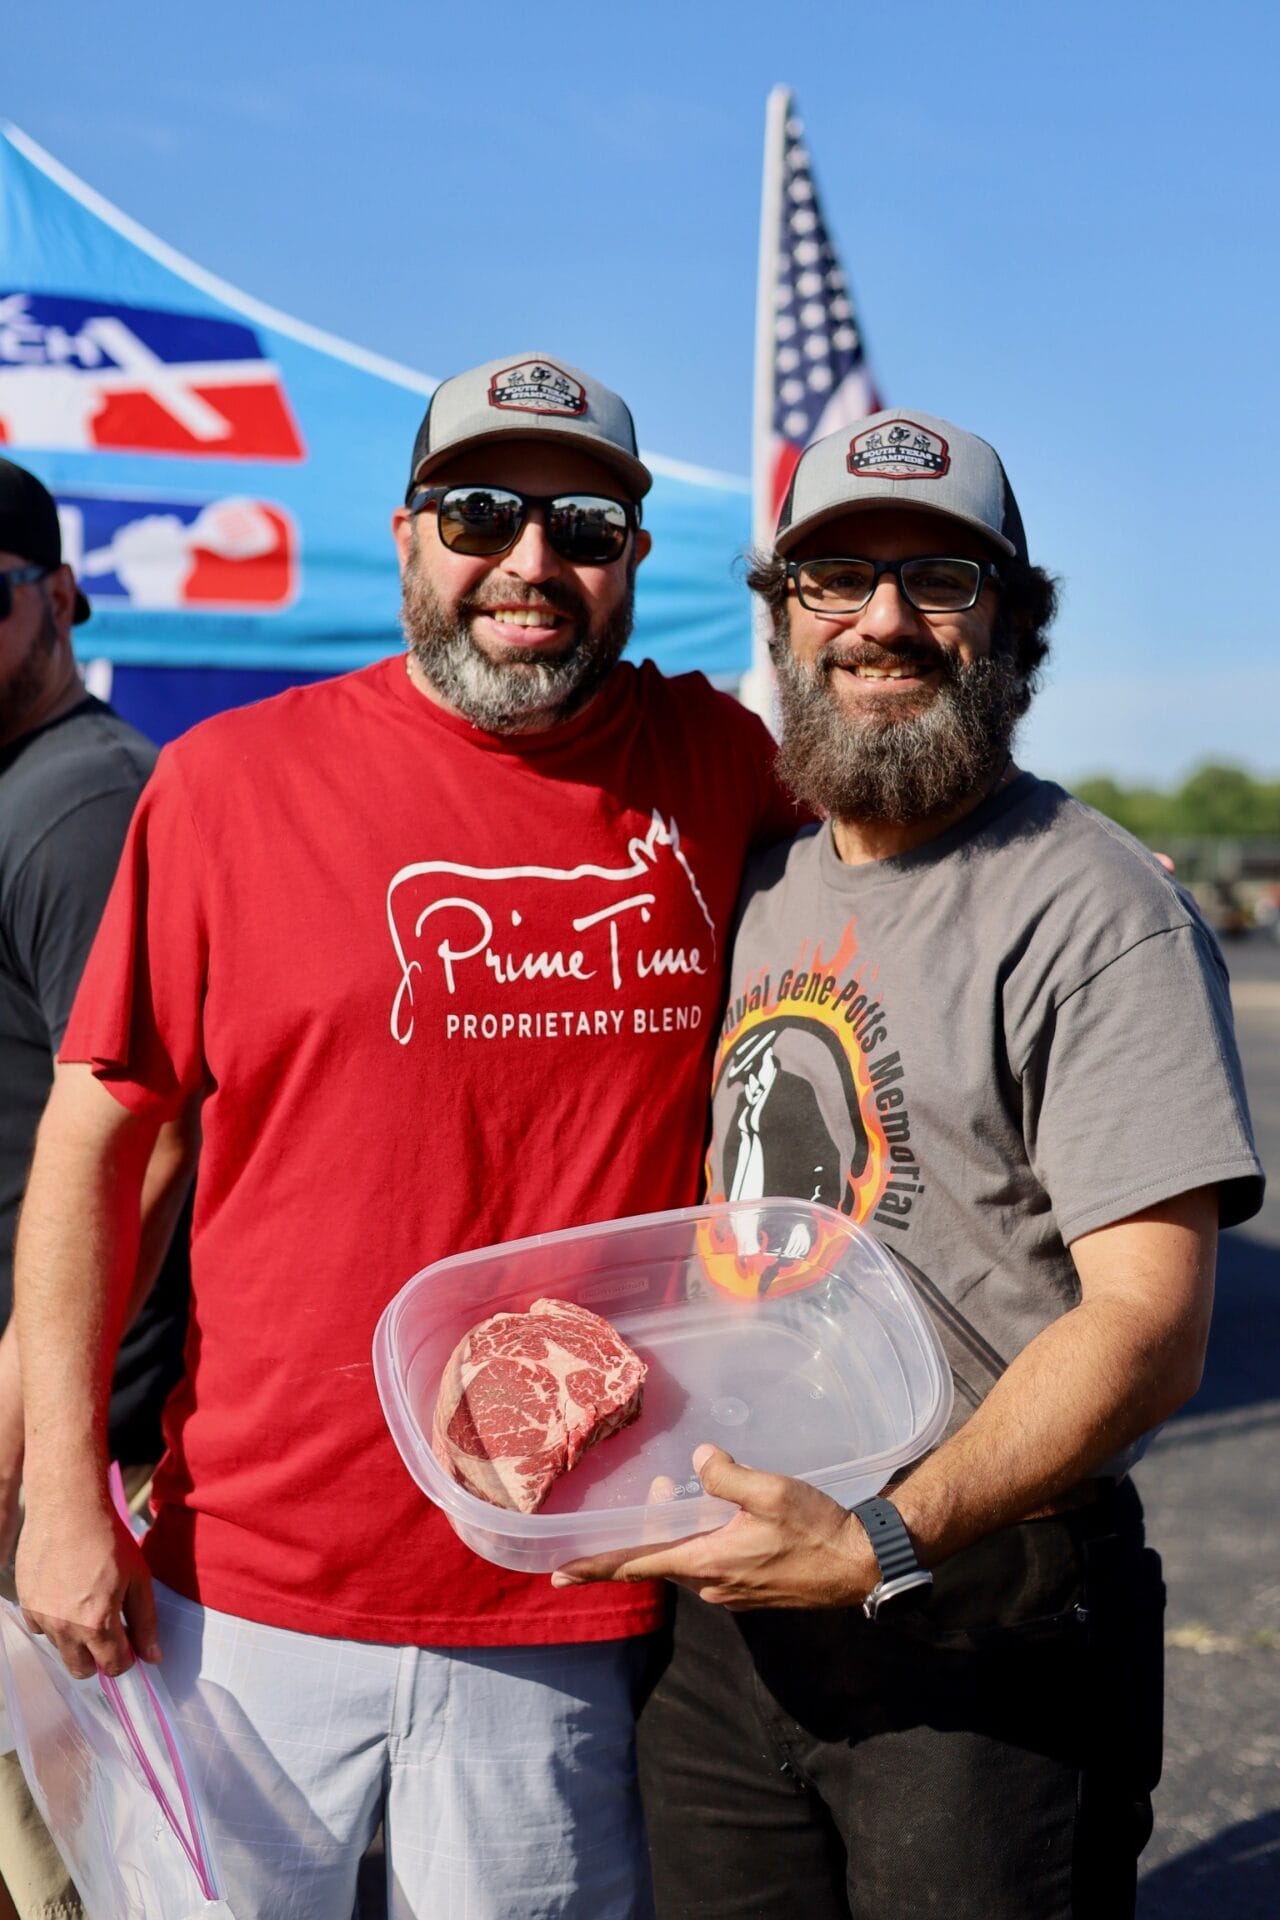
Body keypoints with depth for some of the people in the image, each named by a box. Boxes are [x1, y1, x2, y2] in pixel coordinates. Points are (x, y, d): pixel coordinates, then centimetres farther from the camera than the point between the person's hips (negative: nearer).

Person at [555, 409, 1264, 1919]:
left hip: (986, 1617, -6)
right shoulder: (754, 891, 10)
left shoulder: (1094, 912, -13)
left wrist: (891, 1540, -27)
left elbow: (1149, 1324, -19)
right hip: (722, 1589, 6)